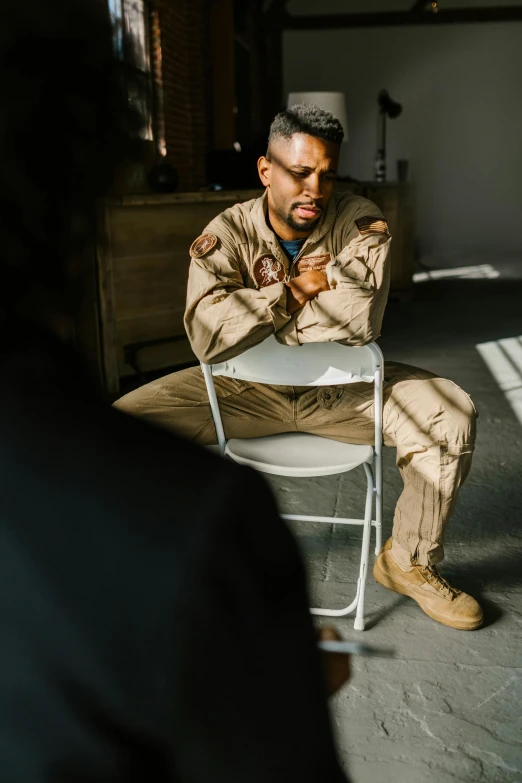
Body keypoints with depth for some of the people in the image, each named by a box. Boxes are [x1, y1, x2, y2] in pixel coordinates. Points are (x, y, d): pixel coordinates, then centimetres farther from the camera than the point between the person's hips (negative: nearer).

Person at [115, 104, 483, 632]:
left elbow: (359, 320, -29)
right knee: (124, 422, -15)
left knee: (452, 413, -21)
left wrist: (254, 316, -20)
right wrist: (297, 289, -21)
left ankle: (409, 562, 4)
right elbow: (207, 337, -27)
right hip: (246, 390, 0)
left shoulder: (360, 224, -12)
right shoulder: (226, 234, -11)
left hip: (344, 388, 0)